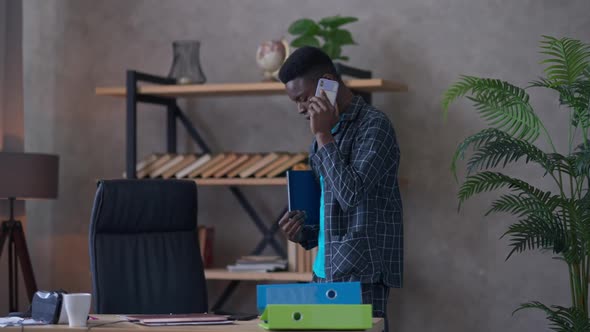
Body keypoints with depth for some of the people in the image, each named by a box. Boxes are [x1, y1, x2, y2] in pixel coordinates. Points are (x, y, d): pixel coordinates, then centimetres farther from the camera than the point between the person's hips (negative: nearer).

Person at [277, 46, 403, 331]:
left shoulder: (373, 125, -9)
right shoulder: (329, 133, 17)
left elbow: (351, 194, -20)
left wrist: (323, 135, -14)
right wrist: (304, 233, 6)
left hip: (360, 275, -8)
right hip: (326, 272, 8)